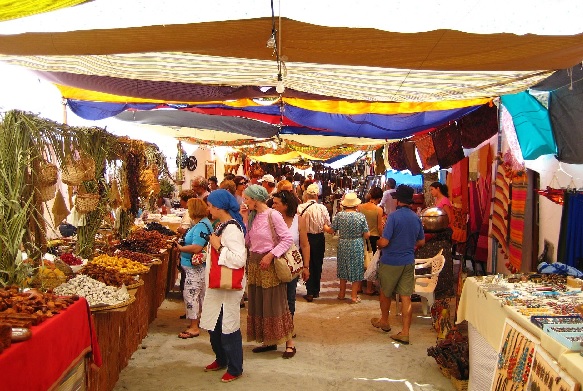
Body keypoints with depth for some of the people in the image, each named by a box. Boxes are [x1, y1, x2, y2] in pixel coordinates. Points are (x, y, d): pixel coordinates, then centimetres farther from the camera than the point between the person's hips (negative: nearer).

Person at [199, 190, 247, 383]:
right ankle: (221, 359, 38)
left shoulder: (232, 228, -21)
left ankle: (235, 369, 18)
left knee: (228, 328, 2)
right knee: (214, 325, 20)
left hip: (228, 287, -10)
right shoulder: (222, 225, 10)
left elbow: (239, 259, -31)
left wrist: (219, 247, -24)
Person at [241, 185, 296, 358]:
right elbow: (248, 241, 4)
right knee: (258, 304, 12)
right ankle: (269, 341, 23)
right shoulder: (253, 216, 9)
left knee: (276, 304, -3)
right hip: (254, 263, 8)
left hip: (269, 263, -8)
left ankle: (289, 343, 8)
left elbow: (288, 239, -16)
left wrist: (271, 255, -20)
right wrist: (244, 220, 0)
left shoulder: (273, 215, -12)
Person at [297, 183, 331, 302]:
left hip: (306, 238, -1)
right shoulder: (322, 208, -11)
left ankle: (310, 292, 8)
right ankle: (316, 291, 26)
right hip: (319, 238, 1)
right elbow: (328, 225, -6)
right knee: (318, 264, 15)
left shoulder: (300, 207, -14)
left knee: (308, 264, 10)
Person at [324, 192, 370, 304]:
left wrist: (324, 227, 17)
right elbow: (367, 235, -8)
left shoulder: (339, 215, -9)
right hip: (357, 246, -2)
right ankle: (354, 296, 13)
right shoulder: (361, 216, -10)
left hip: (343, 246, 2)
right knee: (356, 269, 9)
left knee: (343, 269, 17)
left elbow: (331, 230, -2)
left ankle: (342, 293, 29)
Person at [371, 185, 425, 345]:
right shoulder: (416, 218, 2)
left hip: (391, 261, -5)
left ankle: (384, 321, 36)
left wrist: (378, 243, 1)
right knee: (406, 297, 5)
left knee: (385, 292, 17)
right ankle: (405, 333, 5)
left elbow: (384, 242, -21)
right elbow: (421, 242, 13)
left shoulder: (394, 216, -18)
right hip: (408, 261, 5)